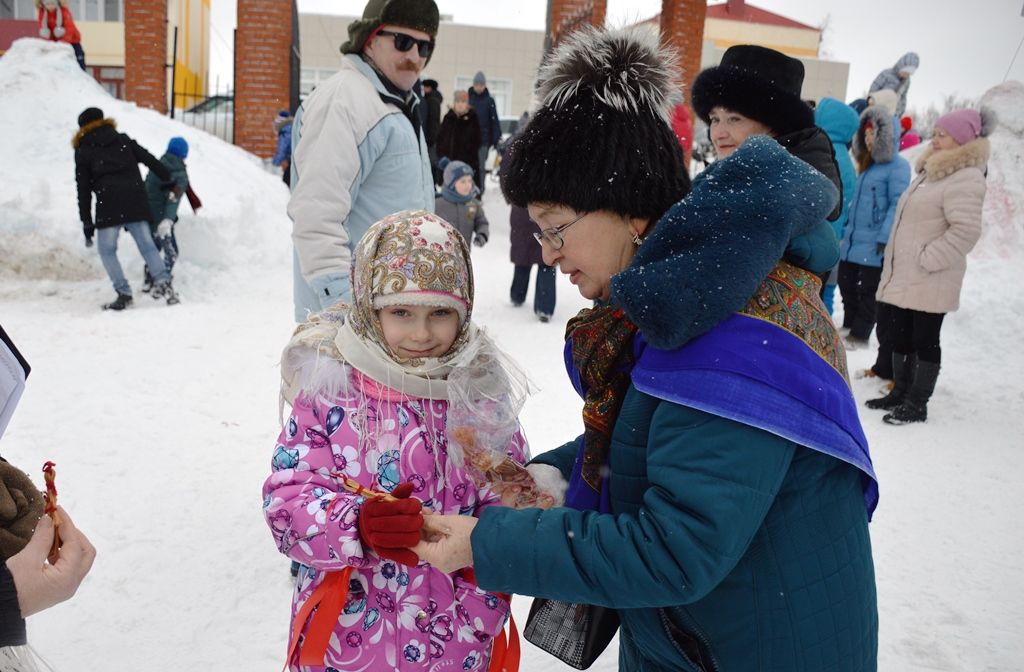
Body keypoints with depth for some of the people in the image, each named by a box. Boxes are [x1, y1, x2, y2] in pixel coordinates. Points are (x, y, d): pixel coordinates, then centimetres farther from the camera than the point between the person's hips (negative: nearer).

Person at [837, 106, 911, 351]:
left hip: (874, 245, -8)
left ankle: (860, 334, 12)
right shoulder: (866, 164, 16)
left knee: (869, 290, 2)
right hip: (853, 239, 8)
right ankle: (850, 326, 28)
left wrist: (885, 237, -22)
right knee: (846, 283, 14)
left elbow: (897, 204, -17)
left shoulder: (897, 166, -11)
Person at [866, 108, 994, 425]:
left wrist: (927, 259, -20)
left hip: (929, 281, -9)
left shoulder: (964, 179, -14)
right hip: (903, 276, 9)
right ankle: (900, 392, 28)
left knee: (925, 340, 0)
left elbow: (966, 230, -24)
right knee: (900, 336, 15)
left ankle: (917, 404, 9)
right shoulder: (931, 172, 17)